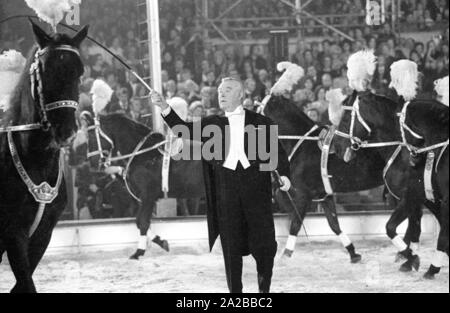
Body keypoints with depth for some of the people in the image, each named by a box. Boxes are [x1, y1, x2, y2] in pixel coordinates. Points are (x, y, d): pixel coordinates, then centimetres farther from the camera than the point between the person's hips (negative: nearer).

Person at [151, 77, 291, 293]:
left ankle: (264, 288, 13)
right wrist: (164, 108, -7)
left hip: (255, 184, -2)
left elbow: (276, 150, 5)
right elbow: (185, 131, 5)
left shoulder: (260, 122, 9)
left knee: (264, 242, -3)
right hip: (226, 185, 2)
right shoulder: (213, 124, 15)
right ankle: (234, 290, 8)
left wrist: (284, 173, -11)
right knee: (230, 244, 1)